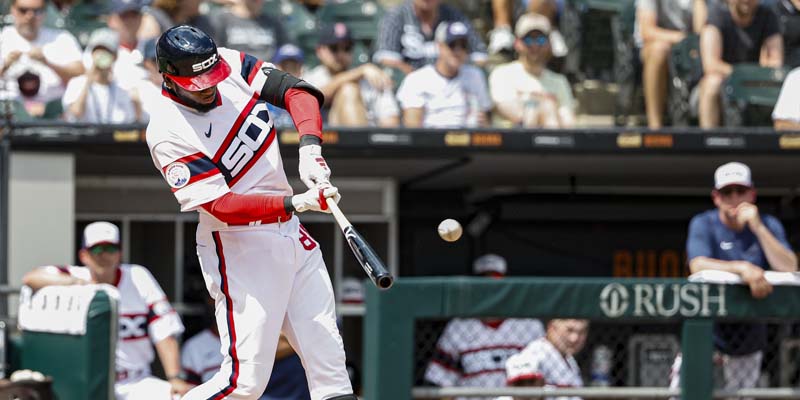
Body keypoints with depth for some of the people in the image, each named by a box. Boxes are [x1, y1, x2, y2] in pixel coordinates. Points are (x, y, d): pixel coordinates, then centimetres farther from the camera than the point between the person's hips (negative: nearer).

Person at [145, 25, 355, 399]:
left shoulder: (233, 66, -3)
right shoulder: (167, 133, -20)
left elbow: (297, 91, -4)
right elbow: (223, 206, -24)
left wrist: (309, 147, -22)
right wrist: (297, 203, -33)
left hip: (290, 232, 7)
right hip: (239, 247, -7)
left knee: (328, 354, 9)